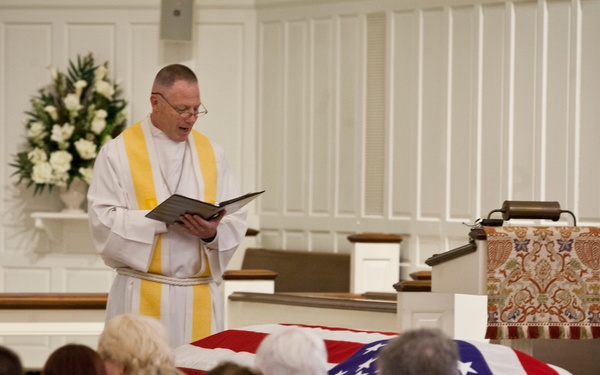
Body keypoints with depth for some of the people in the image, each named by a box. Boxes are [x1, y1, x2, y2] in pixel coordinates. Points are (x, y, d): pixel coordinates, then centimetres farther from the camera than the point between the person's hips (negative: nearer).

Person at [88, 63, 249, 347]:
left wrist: (213, 233, -16)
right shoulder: (119, 152, -1)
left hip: (200, 297, 3)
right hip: (142, 296, -3)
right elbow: (103, 220, -8)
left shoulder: (211, 153, 10)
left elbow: (235, 220, 6)